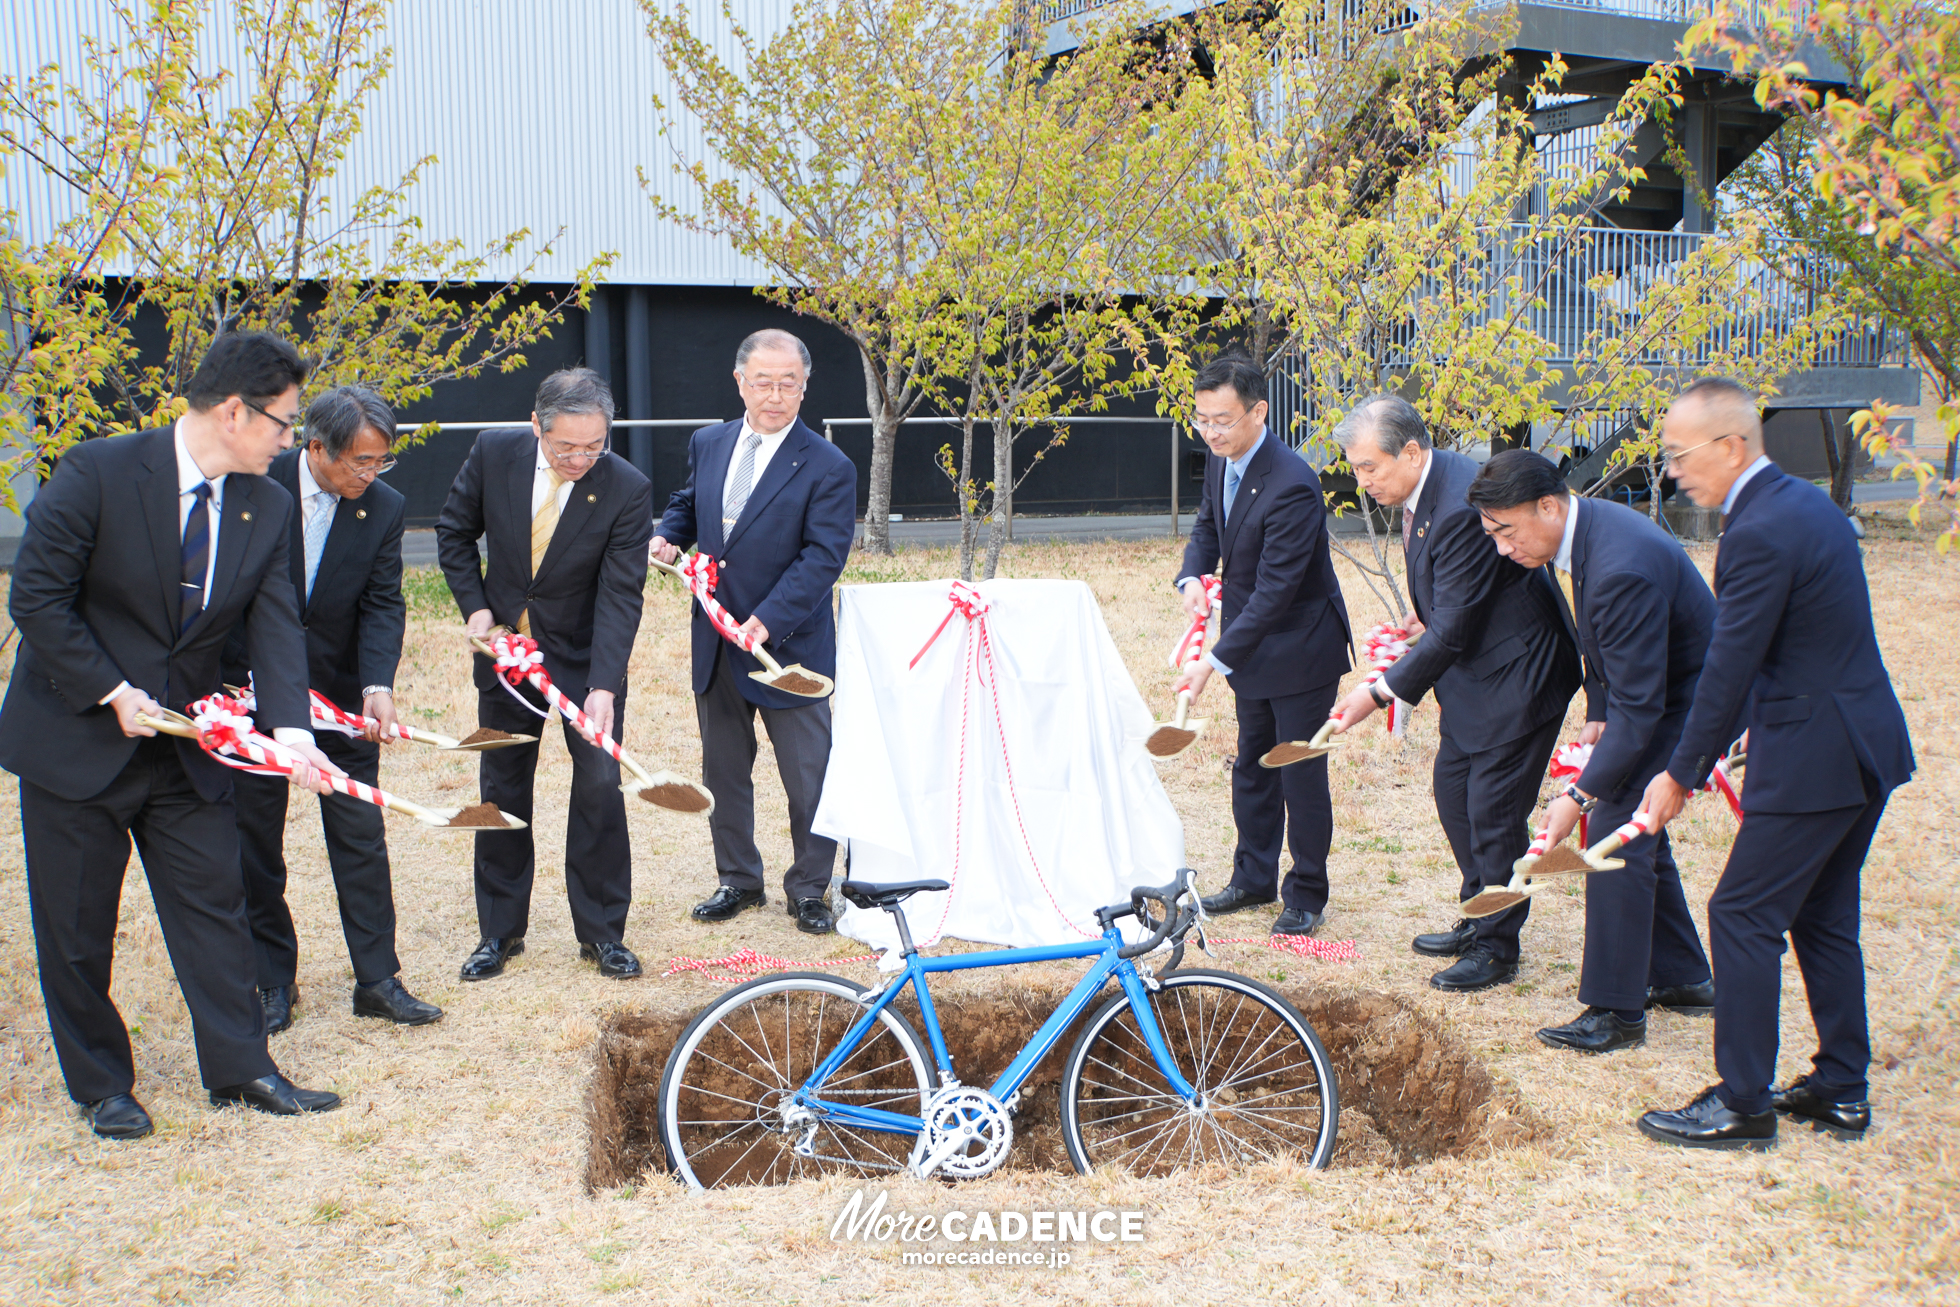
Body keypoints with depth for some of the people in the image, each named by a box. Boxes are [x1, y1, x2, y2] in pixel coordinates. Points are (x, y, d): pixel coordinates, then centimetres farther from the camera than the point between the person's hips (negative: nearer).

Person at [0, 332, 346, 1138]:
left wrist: (290, 726, -23)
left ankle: (239, 1069, 17)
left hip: (185, 741, 5)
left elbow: (274, 625, -7)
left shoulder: (265, 506, -1)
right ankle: (101, 1086, 22)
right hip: (74, 736, -4)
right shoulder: (98, 473, -17)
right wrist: (112, 693, -19)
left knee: (213, 903, 7)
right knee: (76, 926, 7)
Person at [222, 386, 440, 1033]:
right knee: (255, 839, 6)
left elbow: (382, 604, -7)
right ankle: (272, 980, 19)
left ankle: (378, 979, 11)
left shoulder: (384, 506, -5)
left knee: (361, 835, 2)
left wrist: (378, 685, -23)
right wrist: (240, 678, -10)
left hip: (340, 694, 2)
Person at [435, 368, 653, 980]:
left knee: (600, 785, -3)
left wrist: (604, 687, -32)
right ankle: (500, 930, 22)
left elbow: (620, 596, -23)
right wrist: (474, 605, -5)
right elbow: (454, 531, 5)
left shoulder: (627, 489, -21)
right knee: (502, 789, 9)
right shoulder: (494, 453, -13)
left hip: (586, 656, -2)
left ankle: (601, 932, 12)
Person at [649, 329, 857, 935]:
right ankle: (738, 879, 31)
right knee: (723, 770, 16)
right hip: (715, 645, 5)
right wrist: (667, 536, -1)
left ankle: (809, 889, 21)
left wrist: (768, 621, -27)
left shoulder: (828, 468, -11)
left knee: (808, 777, 4)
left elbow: (823, 557, -18)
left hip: (789, 646, -5)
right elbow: (687, 505, 23)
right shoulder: (707, 444, 6)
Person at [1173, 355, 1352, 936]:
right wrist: (1192, 576, -6)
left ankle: (1306, 895, 16)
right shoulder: (1220, 459, -2)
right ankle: (1254, 878, 32)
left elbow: (1275, 589, -29)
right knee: (1252, 767, 18)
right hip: (1251, 643, 9)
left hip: (1300, 646, -8)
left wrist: (1216, 659, -31)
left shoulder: (1291, 485, -29)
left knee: (1301, 775, 2)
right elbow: (1208, 522, 16)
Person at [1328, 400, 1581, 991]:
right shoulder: (1426, 486, 2)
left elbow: (1452, 629, -26)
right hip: (1473, 670, 10)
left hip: (1515, 674, -10)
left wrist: (1381, 692, -22)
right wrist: (1429, 615, 7)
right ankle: (1477, 918, 31)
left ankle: (1497, 947, 12)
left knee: (1493, 809, -2)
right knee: (1452, 788, 16)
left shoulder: (1462, 508, -29)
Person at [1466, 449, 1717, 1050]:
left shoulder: (1623, 570, -35)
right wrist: (1598, 712, 2)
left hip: (1684, 703, -10)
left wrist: (1581, 795, -31)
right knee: (1636, 828, 16)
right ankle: (1683, 978, 31)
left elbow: (1639, 705, -32)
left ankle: (1615, 1011, -2)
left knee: (1616, 831, -11)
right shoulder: (1588, 525, -4)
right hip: (1649, 693, 10)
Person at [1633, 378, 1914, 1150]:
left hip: (1812, 760, -10)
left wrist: (1682, 774, -7)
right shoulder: (1807, 502, 11)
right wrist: (1711, 751, 19)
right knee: (1824, 919, 18)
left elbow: (1729, 668, -18)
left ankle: (1742, 1105, 7)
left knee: (1743, 916, -1)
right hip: (1866, 745, 10)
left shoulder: (1759, 534, -21)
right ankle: (1841, 1092, 27)